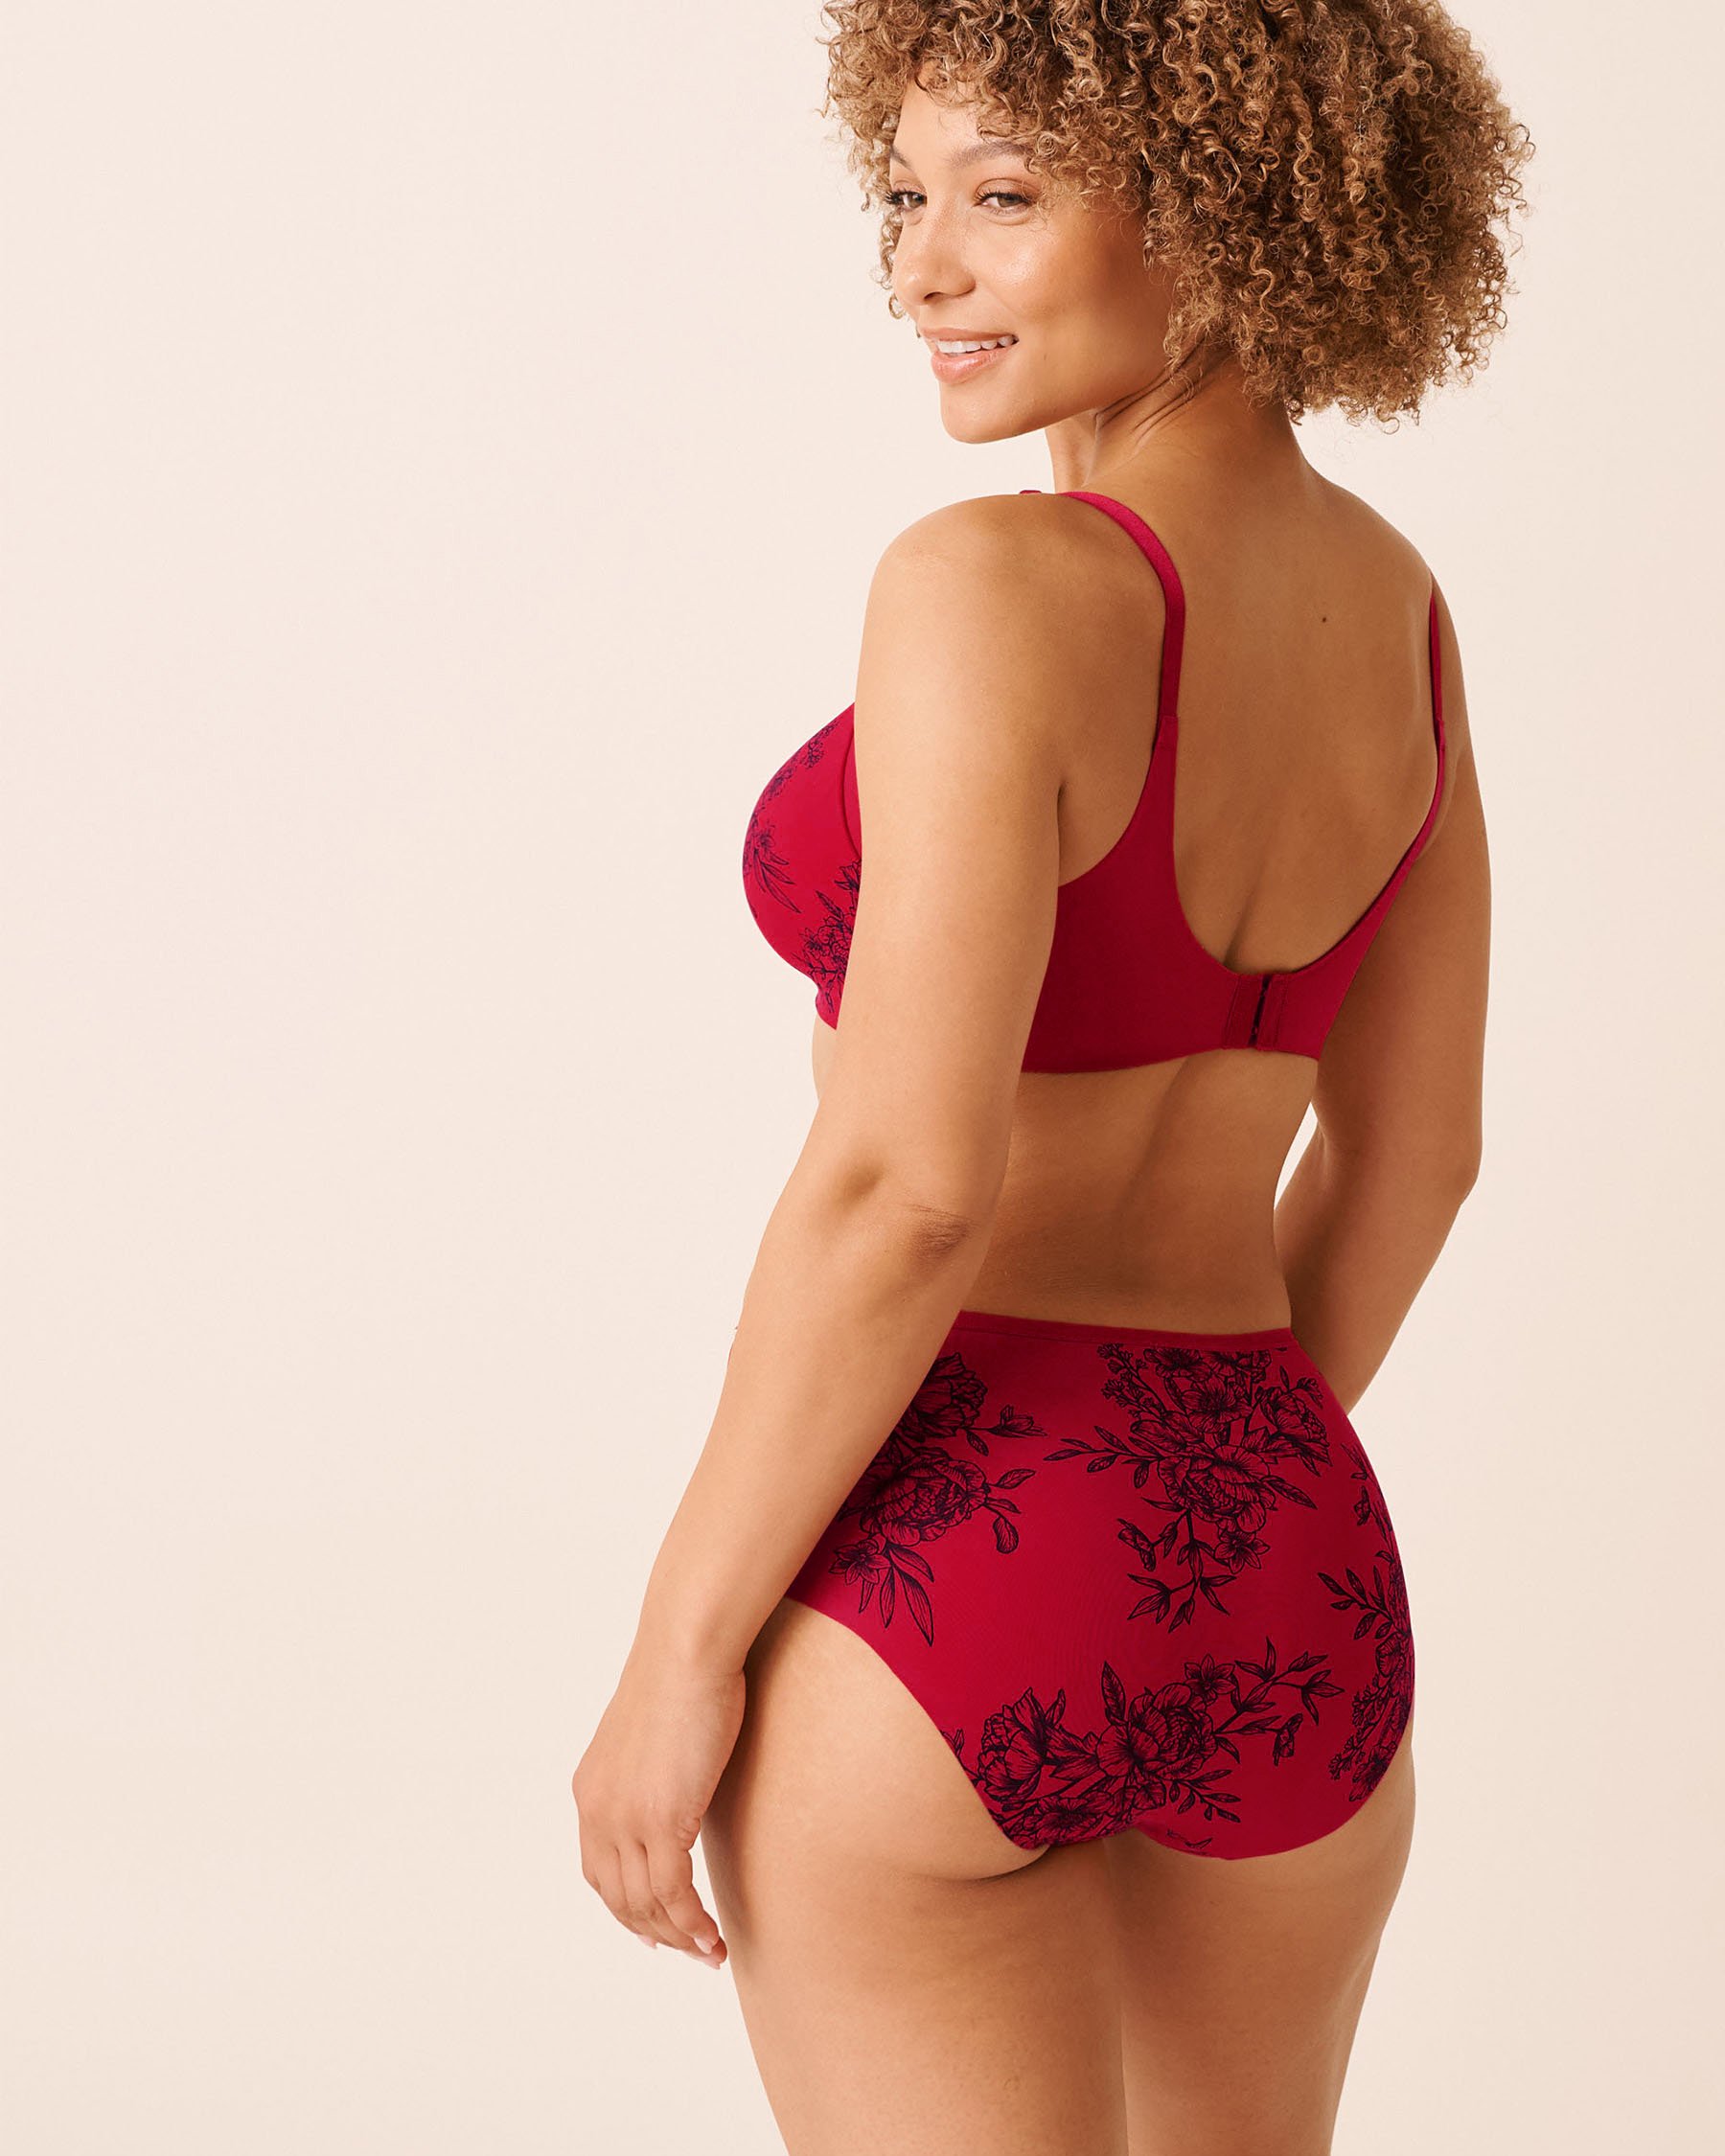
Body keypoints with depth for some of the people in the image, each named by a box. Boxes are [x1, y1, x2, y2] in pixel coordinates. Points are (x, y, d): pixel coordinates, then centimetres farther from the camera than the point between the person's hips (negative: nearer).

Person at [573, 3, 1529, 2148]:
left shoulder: (1000, 587, -18)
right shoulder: (1393, 601, 5)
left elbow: (907, 1183, -23)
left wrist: (679, 1651, -13)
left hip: (940, 1583, -7)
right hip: (1294, 1588, 7)